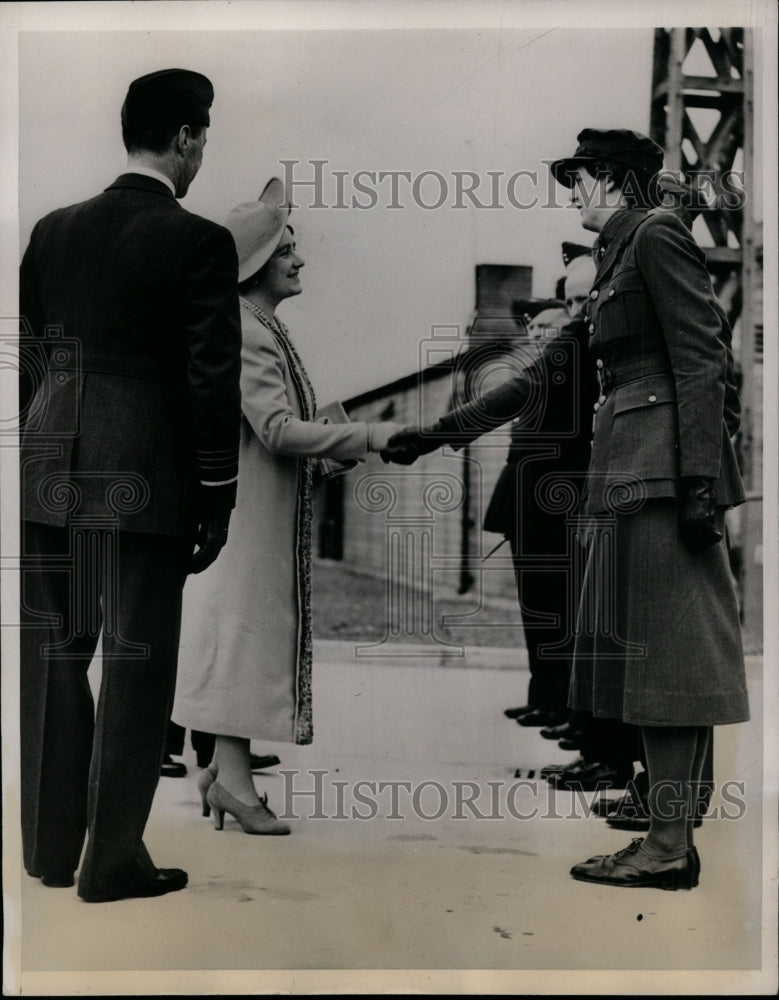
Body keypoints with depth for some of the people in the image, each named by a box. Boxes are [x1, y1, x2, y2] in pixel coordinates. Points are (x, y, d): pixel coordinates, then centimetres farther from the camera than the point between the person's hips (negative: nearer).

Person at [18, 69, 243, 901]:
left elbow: (22, 359, 11)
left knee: (51, 659, 13)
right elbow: (212, 379, -9)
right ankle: (112, 860, 9)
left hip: (49, 476, 5)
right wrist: (217, 498, -2)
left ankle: (49, 847, 22)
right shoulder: (198, 242, -8)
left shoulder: (54, 231, 8)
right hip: (145, 480, -5)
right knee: (135, 666, 4)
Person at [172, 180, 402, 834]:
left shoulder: (266, 329, 16)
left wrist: (345, 444, 7)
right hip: (247, 507, -10)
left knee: (253, 628, 10)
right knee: (242, 625, -9)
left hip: (271, 513, 10)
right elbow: (277, 430, -23)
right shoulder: (244, 333, -15)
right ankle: (234, 777, -7)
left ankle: (227, 769, 14)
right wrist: (367, 437, -22)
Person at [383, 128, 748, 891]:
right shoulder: (613, 262, 23)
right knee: (650, 656, 6)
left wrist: (698, 480, -21)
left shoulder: (656, 236, -5)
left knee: (664, 652, -9)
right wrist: (438, 435, 19)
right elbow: (541, 376, 22)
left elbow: (703, 361, -14)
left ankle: (670, 847, -7)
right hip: (627, 478, 9)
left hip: (662, 473, -9)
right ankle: (670, 839, 9)